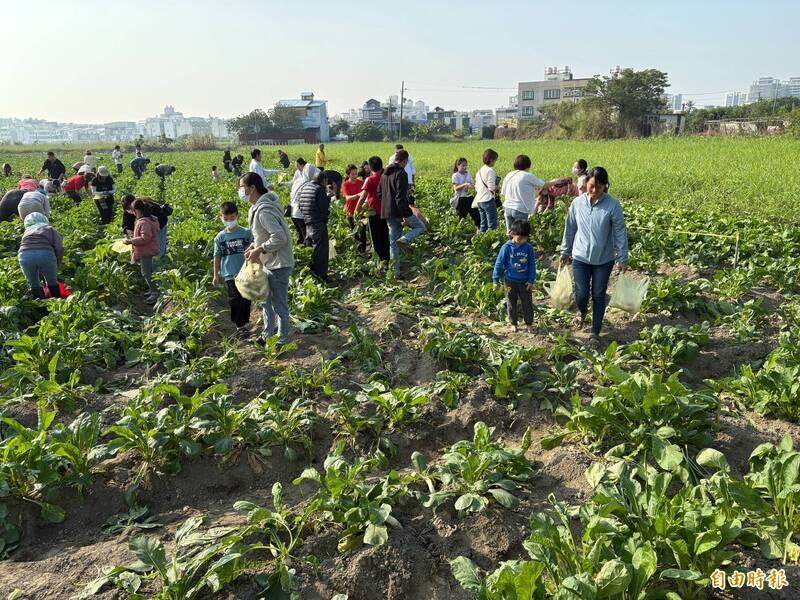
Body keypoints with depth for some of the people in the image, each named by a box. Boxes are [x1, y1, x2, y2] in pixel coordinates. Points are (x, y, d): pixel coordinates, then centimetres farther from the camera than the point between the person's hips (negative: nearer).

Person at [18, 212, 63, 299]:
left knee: (34, 285, 21)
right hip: (45, 253, -2)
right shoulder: (50, 229, 27)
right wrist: (56, 268, 17)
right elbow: (60, 248, 8)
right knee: (52, 283, 19)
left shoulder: (27, 231, 34)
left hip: (24, 255, 2)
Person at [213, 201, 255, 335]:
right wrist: (216, 275, 9)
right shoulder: (220, 237, 2)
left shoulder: (246, 233, -1)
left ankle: (244, 322, 23)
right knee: (235, 301, -5)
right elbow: (217, 256, 8)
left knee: (246, 300, 8)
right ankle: (240, 326, 6)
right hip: (230, 275, 0)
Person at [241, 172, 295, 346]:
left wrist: (259, 250, -23)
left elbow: (280, 237, -31)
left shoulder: (263, 210, -25)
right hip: (268, 262, 10)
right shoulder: (257, 207, 7)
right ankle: (268, 333, 38)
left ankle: (282, 339, 21)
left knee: (279, 304, 5)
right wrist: (254, 247, 4)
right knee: (265, 300, 22)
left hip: (278, 265, -10)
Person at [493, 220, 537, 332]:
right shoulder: (506, 247, -12)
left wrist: (531, 280, -2)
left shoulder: (528, 247, -6)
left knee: (527, 303, 10)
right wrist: (496, 280, -5)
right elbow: (499, 264, -6)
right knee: (511, 304, 12)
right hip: (510, 281, -1)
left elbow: (532, 265, 0)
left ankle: (529, 323, 25)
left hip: (524, 281, 1)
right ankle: (513, 324, 28)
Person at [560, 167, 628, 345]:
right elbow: (570, 229, 6)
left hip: (604, 260, -1)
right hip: (580, 257, 1)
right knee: (581, 293, 3)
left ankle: (595, 332, 21)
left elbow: (620, 233, -6)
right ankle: (582, 312, 39)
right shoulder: (577, 203, -5)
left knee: (599, 295, 8)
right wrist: (565, 252, 10)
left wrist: (622, 259, -6)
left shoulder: (613, 205, -12)